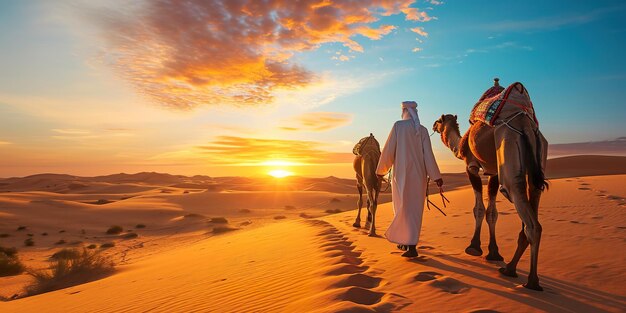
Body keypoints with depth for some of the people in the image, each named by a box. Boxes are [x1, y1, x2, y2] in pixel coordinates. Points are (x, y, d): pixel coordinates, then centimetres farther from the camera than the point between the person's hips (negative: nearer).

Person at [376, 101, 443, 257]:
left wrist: (380, 170, 3)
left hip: (401, 174, -3)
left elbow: (388, 149, -7)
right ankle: (409, 242, 21)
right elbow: (428, 154, -1)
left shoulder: (398, 126, -6)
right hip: (419, 174, 4)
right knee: (415, 208, 12)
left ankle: (410, 245, -2)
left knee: (403, 207, 3)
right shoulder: (423, 130, 3)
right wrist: (436, 176, 2)